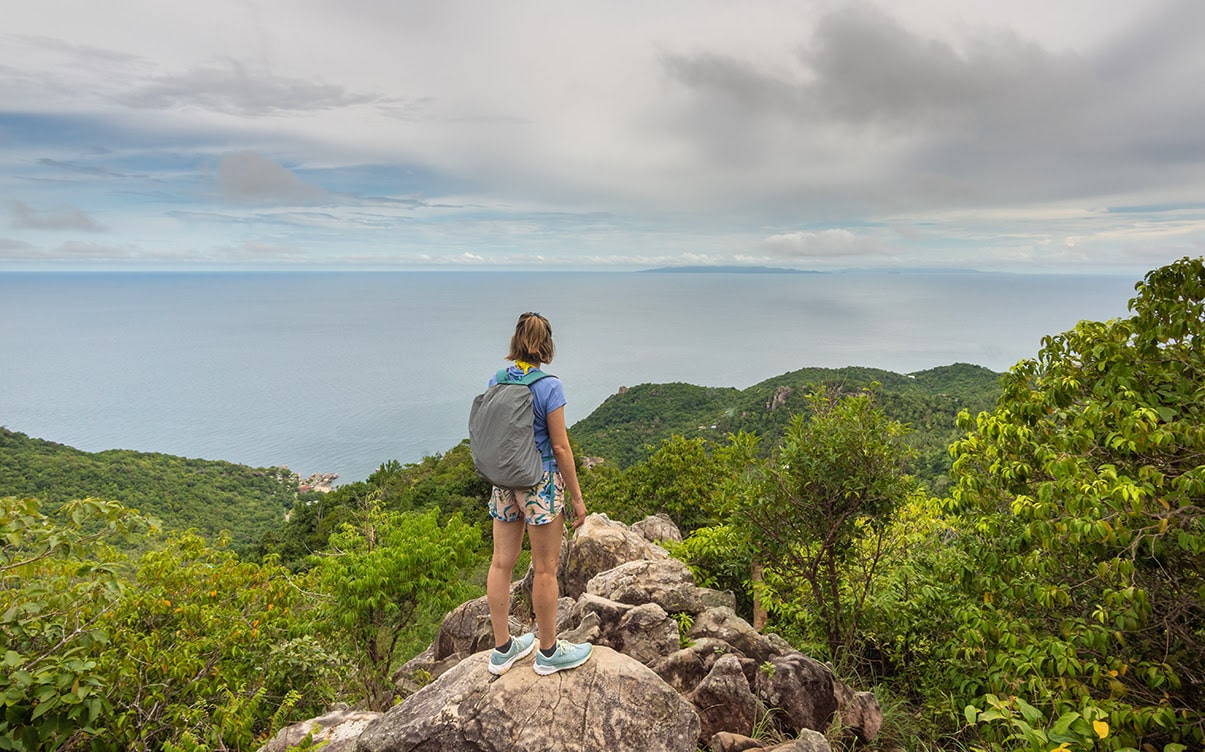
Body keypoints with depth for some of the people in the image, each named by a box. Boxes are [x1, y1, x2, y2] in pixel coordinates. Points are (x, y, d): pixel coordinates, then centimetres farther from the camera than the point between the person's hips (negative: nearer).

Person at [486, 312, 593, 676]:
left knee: (501, 563, 13)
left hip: (504, 481, 6)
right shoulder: (549, 386, -15)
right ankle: (549, 652, 23)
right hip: (541, 482, -6)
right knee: (545, 569, 7)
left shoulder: (496, 381, 1)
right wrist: (577, 497, -6)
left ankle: (502, 649, 28)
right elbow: (559, 446, -14)